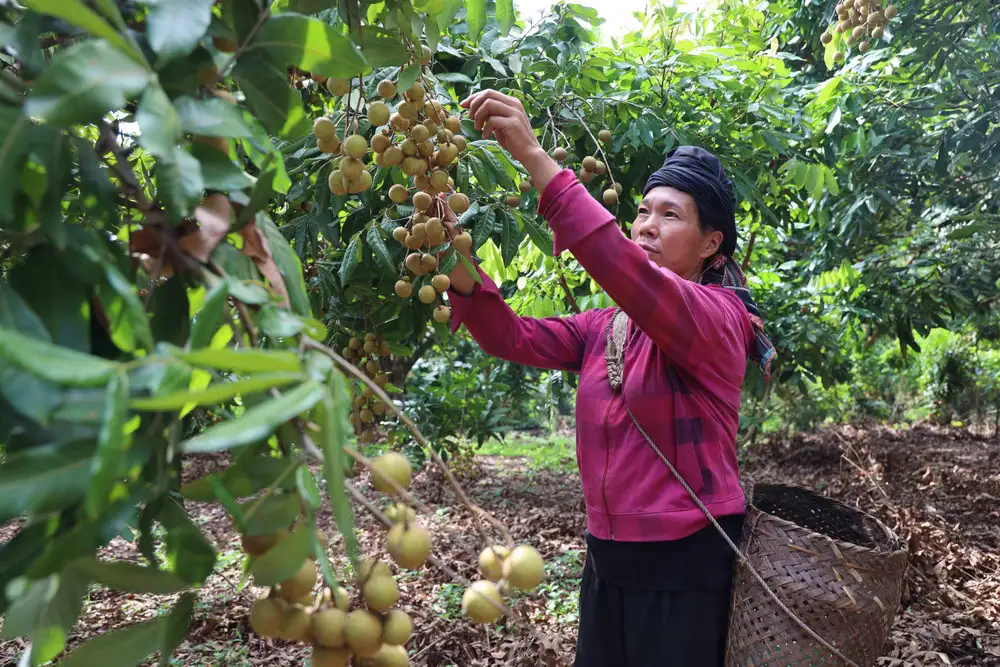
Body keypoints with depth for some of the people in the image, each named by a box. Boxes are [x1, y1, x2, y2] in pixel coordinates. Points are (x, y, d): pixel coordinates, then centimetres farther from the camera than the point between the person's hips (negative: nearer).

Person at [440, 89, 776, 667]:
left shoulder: (719, 318, -13)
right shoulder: (606, 327, 8)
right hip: (608, 555, 6)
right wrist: (459, 264, -18)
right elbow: (514, 338, -1)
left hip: (685, 561, -6)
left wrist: (534, 156, -35)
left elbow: (626, 269, -31)